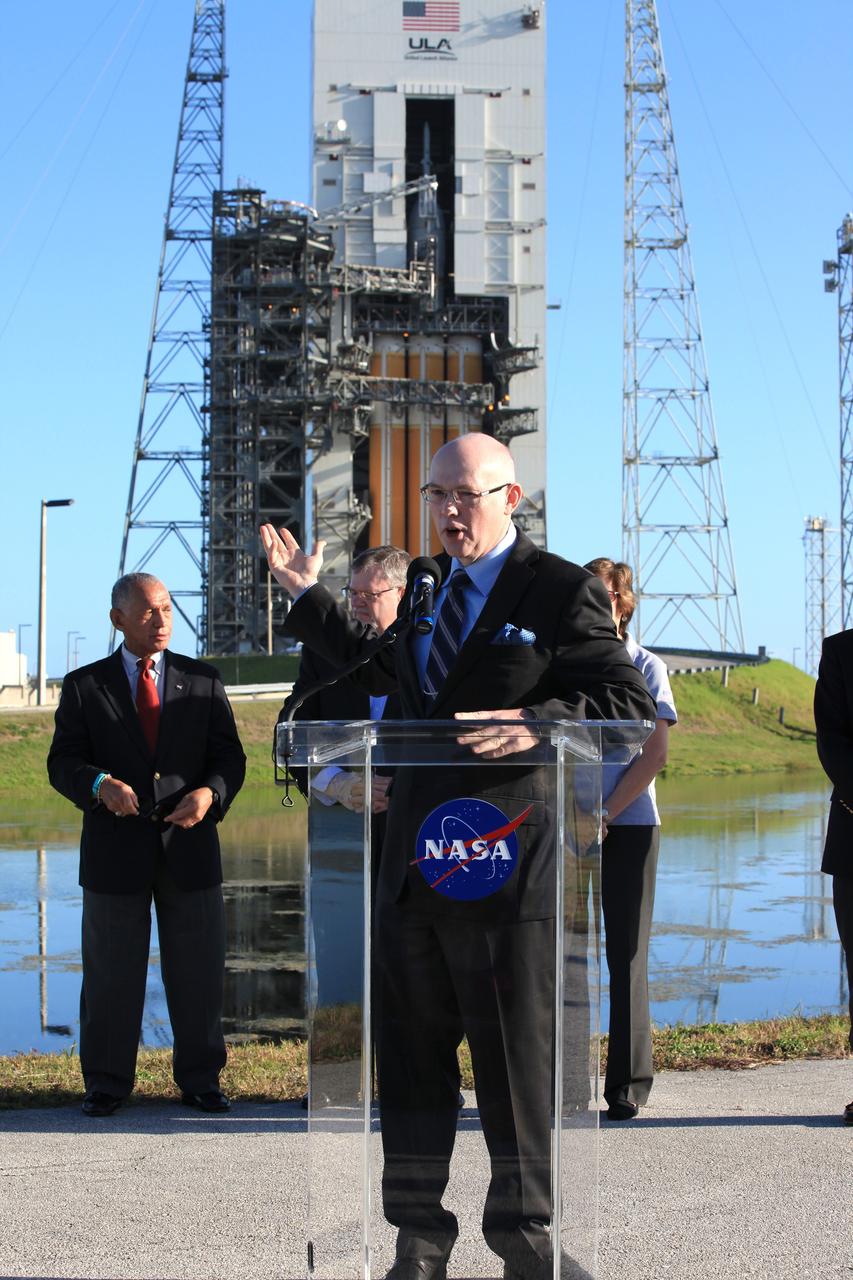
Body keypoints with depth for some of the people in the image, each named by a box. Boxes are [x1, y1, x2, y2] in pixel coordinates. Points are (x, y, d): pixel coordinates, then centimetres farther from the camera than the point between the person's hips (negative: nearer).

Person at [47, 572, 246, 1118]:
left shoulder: (203, 682, 9)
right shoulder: (84, 686, 4)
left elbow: (229, 757, 6)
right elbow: (63, 762, -1)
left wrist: (209, 792, -16)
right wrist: (100, 785, -22)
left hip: (189, 848, 2)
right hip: (116, 849, -1)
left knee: (199, 971, 6)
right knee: (111, 975, 5)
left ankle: (200, 1079, 19)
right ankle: (107, 1083, 17)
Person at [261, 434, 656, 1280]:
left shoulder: (562, 591, -6)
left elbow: (631, 704, -11)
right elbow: (384, 673, 30)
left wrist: (541, 724, -27)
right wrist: (308, 597, 27)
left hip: (509, 861, -6)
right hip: (412, 860, 6)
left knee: (516, 1058, 5)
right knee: (411, 1055, 12)